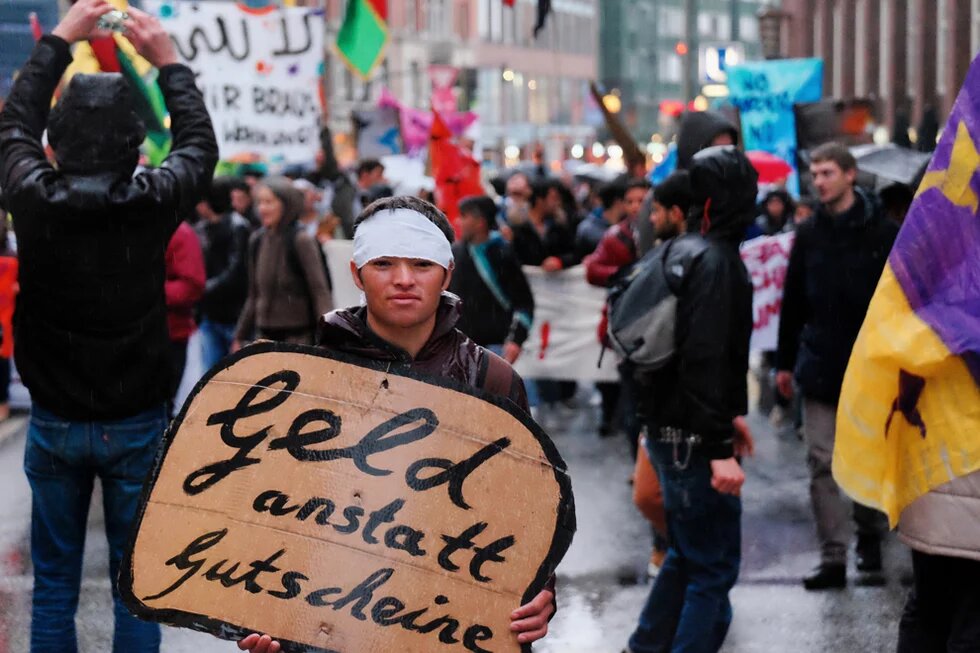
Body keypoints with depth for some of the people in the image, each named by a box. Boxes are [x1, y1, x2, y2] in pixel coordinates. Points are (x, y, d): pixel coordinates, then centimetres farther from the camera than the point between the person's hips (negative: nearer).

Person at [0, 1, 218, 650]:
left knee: (54, 585, 10)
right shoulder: (152, 204, -15)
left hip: (55, 424, 1)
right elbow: (200, 145, 6)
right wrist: (168, 60, 14)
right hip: (138, 423, -1)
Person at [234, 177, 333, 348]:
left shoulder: (302, 241, -8)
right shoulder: (257, 241, 9)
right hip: (265, 335, 6)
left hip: (297, 336, -5)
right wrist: (240, 337, 19)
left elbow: (320, 291, -11)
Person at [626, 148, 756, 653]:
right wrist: (719, 449, -25)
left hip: (669, 427, 10)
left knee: (688, 552, 23)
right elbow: (706, 359, -25)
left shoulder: (681, 250, 10)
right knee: (714, 569, -2)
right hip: (692, 438, -10)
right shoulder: (713, 260, -18)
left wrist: (729, 413, 25)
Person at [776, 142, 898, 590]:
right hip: (819, 367, 2)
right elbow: (792, 302, 10)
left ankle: (870, 537, 29)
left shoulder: (882, 233, -4)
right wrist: (785, 362, 9)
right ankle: (833, 557, -1)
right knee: (822, 464, -2)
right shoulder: (809, 234, 6)